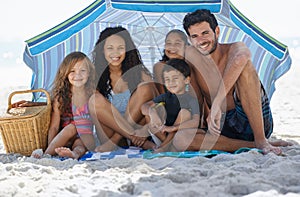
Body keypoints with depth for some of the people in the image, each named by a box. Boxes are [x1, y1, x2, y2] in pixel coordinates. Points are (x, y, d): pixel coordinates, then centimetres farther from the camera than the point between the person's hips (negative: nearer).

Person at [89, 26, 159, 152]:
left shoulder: (139, 72, 1)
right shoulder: (96, 77, 0)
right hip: (110, 132, 0)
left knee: (145, 88, -19)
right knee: (95, 100, -22)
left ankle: (114, 141, -25)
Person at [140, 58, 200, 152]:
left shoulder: (191, 100, -7)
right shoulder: (165, 97, 6)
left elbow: (195, 122, -23)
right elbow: (144, 107, -4)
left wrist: (173, 128, -34)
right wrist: (152, 112, -29)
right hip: (162, 133, 3)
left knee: (185, 111, -24)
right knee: (156, 107, -12)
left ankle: (166, 144, -22)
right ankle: (164, 142, -17)